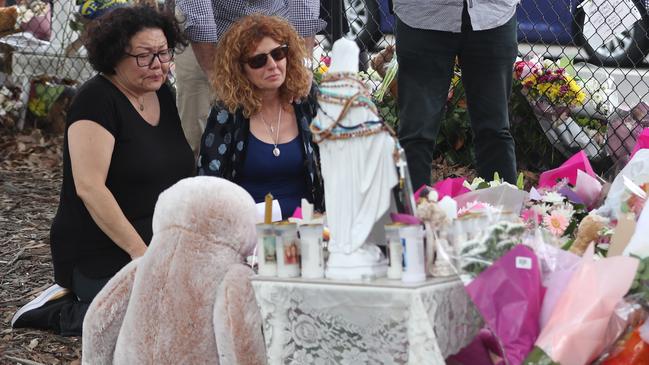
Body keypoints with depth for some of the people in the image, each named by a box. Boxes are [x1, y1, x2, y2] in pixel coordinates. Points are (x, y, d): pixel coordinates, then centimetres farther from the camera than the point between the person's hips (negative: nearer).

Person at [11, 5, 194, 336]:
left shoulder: (163, 96, 11)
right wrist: (139, 251, -23)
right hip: (102, 256, -9)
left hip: (164, 243, 9)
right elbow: (89, 187, -20)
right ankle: (64, 313, -5)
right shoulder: (97, 101, -12)